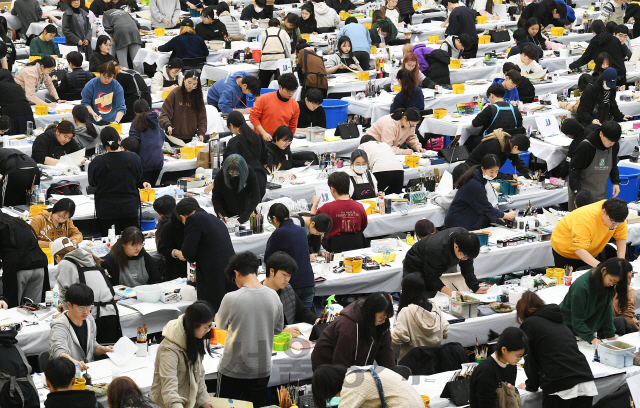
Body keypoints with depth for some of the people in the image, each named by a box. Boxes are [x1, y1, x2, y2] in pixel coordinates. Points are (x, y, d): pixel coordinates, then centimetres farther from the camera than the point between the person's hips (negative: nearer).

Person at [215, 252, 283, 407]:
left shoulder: (231, 299, -19)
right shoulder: (273, 297, -7)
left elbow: (220, 324, 0)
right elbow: (278, 329, 7)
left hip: (233, 370, -3)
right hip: (262, 369, 4)